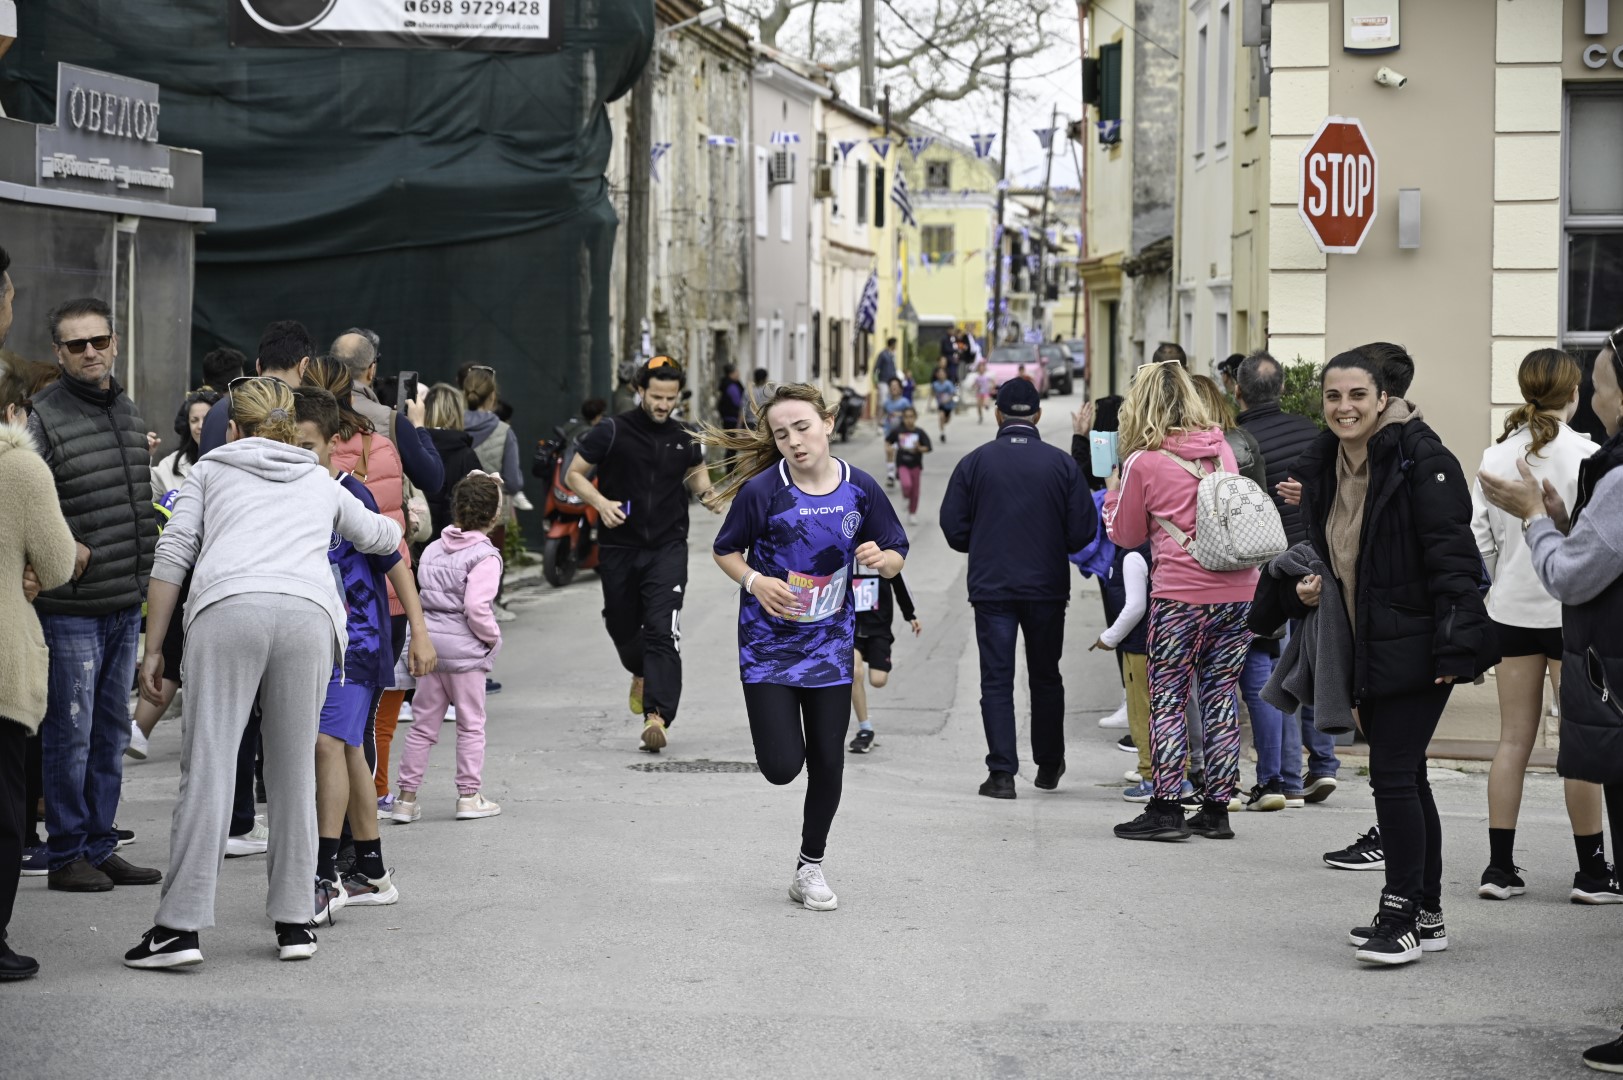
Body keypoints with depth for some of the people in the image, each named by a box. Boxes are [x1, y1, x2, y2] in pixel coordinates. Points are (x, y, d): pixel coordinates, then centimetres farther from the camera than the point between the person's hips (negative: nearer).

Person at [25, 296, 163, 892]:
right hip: (72, 606, -7)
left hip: (126, 601, 7)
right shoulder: (43, 416, -12)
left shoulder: (128, 411, 13)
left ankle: (100, 846, 21)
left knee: (111, 731, 13)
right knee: (70, 732, -1)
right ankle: (66, 854, 7)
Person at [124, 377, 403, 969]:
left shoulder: (211, 469, 25)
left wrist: (153, 648, 13)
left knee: (207, 769, -5)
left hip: (227, 608, -2)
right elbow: (382, 538, 48)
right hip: (308, 614, 2)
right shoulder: (321, 482, 33)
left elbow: (172, 555, 13)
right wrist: (393, 524, 71)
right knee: (293, 772, 11)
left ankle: (180, 926, -10)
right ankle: (295, 922, 11)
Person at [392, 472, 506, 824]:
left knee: (423, 725, 11)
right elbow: (477, 607, -22)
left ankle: (407, 797, 11)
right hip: (465, 650, -6)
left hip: (428, 644, 6)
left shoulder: (433, 549, 9)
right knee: (471, 725, 8)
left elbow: (419, 596, 11)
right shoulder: (485, 556, -14)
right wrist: (493, 637, -6)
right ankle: (470, 795, 12)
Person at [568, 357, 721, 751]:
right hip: (619, 548, 0)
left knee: (662, 630, -16)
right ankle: (641, 674, 49)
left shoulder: (686, 438, 3)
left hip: (668, 548, 0)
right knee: (622, 627, 15)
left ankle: (657, 715, -25)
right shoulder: (612, 432, -6)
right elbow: (573, 474, 0)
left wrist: (706, 493, 1)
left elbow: (695, 471, 24)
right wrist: (600, 502, -18)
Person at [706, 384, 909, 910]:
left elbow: (897, 555, 4)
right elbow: (726, 551, 1)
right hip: (768, 643, -2)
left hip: (830, 644, 2)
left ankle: (810, 867, 26)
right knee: (782, 765, -8)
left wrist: (882, 559, -20)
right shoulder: (762, 490, -14)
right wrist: (755, 582, -19)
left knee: (827, 763, 6)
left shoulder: (860, 489, -6)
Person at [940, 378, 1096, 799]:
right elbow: (1083, 530, -5)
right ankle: (1048, 765, 26)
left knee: (997, 680, 2)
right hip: (1047, 587, 1)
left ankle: (1002, 772, -5)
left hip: (991, 587, -1)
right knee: (1045, 677, 16)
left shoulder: (974, 462, -4)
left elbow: (953, 527, -3)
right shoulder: (1061, 463, -3)